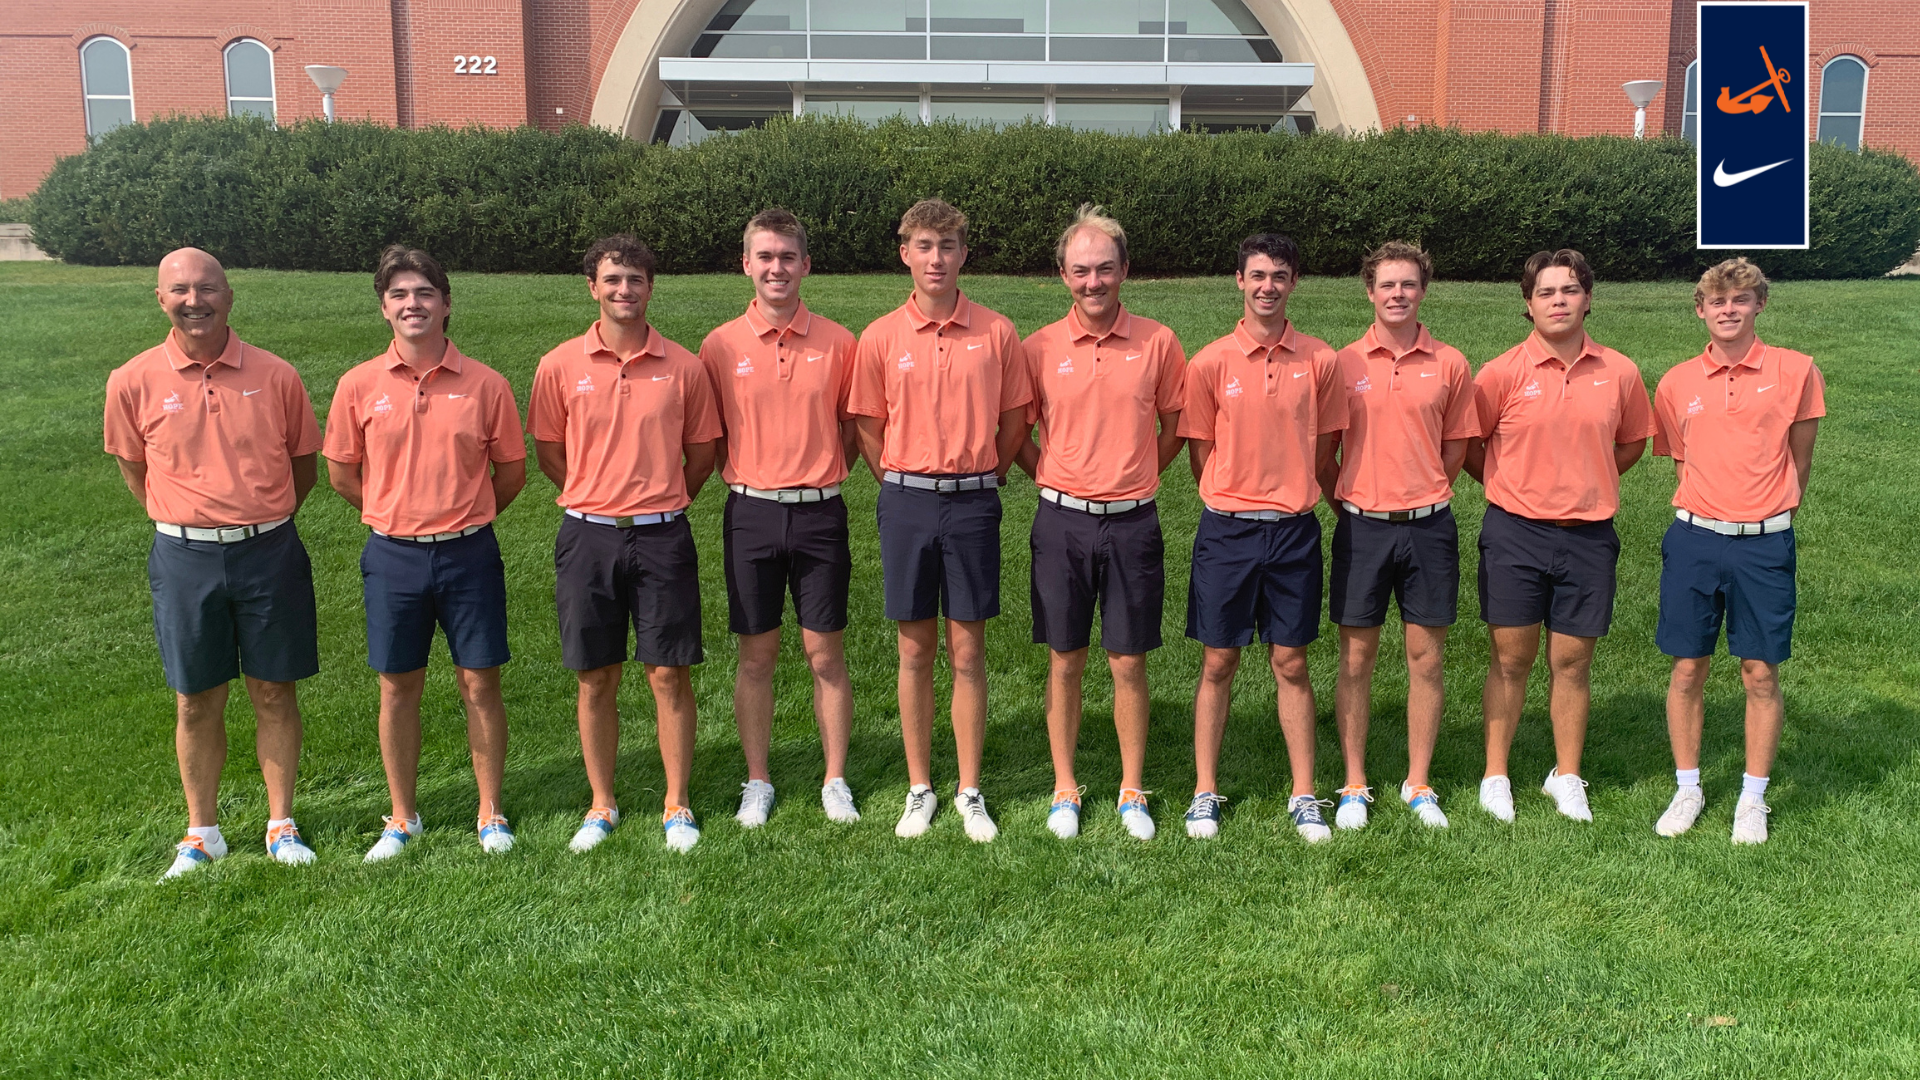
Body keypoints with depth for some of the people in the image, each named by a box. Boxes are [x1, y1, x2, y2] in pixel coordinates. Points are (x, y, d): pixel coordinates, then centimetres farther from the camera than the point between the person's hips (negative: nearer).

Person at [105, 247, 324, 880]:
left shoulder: (275, 376, -3)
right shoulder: (134, 382, -3)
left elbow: (303, 467, 9)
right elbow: (134, 470, 11)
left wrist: (259, 521, 11)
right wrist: (186, 523, 9)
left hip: (269, 551, 0)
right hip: (185, 559, 0)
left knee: (274, 692, 7)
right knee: (196, 701, 9)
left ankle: (281, 826, 21)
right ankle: (202, 833, 25)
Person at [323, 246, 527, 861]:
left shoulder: (485, 384, -3)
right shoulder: (359, 385, -1)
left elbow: (511, 472, 6)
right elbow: (342, 474, 10)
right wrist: (399, 516, 12)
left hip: (468, 554, -1)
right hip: (393, 556, 1)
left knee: (480, 684, 5)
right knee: (398, 689, 10)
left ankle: (491, 815, 19)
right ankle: (402, 820, 25)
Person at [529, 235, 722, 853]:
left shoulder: (682, 366, 1)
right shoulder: (560, 366, 1)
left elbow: (702, 453, 10)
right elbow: (548, 454, 10)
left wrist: (659, 502, 7)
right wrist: (599, 499, 7)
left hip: (662, 536, 0)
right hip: (588, 535, 1)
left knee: (669, 675, 2)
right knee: (596, 679, 8)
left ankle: (677, 808, 16)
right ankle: (602, 807, 22)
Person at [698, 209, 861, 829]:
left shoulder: (836, 342, 1)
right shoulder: (721, 346, 1)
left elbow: (851, 425, 10)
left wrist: (820, 475, 2)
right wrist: (741, 480, 0)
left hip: (819, 513, 0)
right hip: (751, 513, 0)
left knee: (826, 654, 6)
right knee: (756, 654, 9)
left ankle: (836, 782, 18)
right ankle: (757, 783, 21)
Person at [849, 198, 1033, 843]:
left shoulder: (997, 332, 1)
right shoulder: (881, 337, 1)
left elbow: (1015, 421, 8)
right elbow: (869, 428, 8)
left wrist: (978, 478, 7)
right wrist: (903, 489, 6)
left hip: (973, 501, 0)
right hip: (906, 501, 1)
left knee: (968, 650, 4)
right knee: (915, 649, 8)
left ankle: (970, 793, 16)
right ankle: (919, 789, 19)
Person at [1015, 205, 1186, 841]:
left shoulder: (1157, 342, 0)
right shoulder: (1040, 348, 0)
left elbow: (1174, 428, 10)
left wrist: (1132, 478, 7)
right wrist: (1057, 479, 3)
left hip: (1132, 523, 0)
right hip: (1062, 522, 0)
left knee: (1129, 664, 7)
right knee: (1065, 662, 9)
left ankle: (1131, 793, 21)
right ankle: (1065, 791, 22)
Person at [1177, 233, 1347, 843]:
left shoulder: (1320, 362, 1)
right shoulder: (1210, 362, -2)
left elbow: (1323, 449, 9)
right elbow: (1200, 453, 4)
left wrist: (1291, 498, 8)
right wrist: (1235, 504, 4)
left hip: (1294, 530, 1)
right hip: (1226, 530, -1)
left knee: (1291, 663, 8)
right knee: (1218, 662, 7)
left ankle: (1304, 795, 18)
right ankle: (1205, 792, 18)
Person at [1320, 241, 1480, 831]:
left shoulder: (1450, 363, 3)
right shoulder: (1344, 363, 2)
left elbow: (1456, 445, 11)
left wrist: (1423, 495, 6)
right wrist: (1347, 503, 2)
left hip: (1428, 525, 1)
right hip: (1362, 526, 0)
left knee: (1426, 658, 6)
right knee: (1356, 657, 5)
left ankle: (1419, 784, 19)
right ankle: (1355, 786, 16)